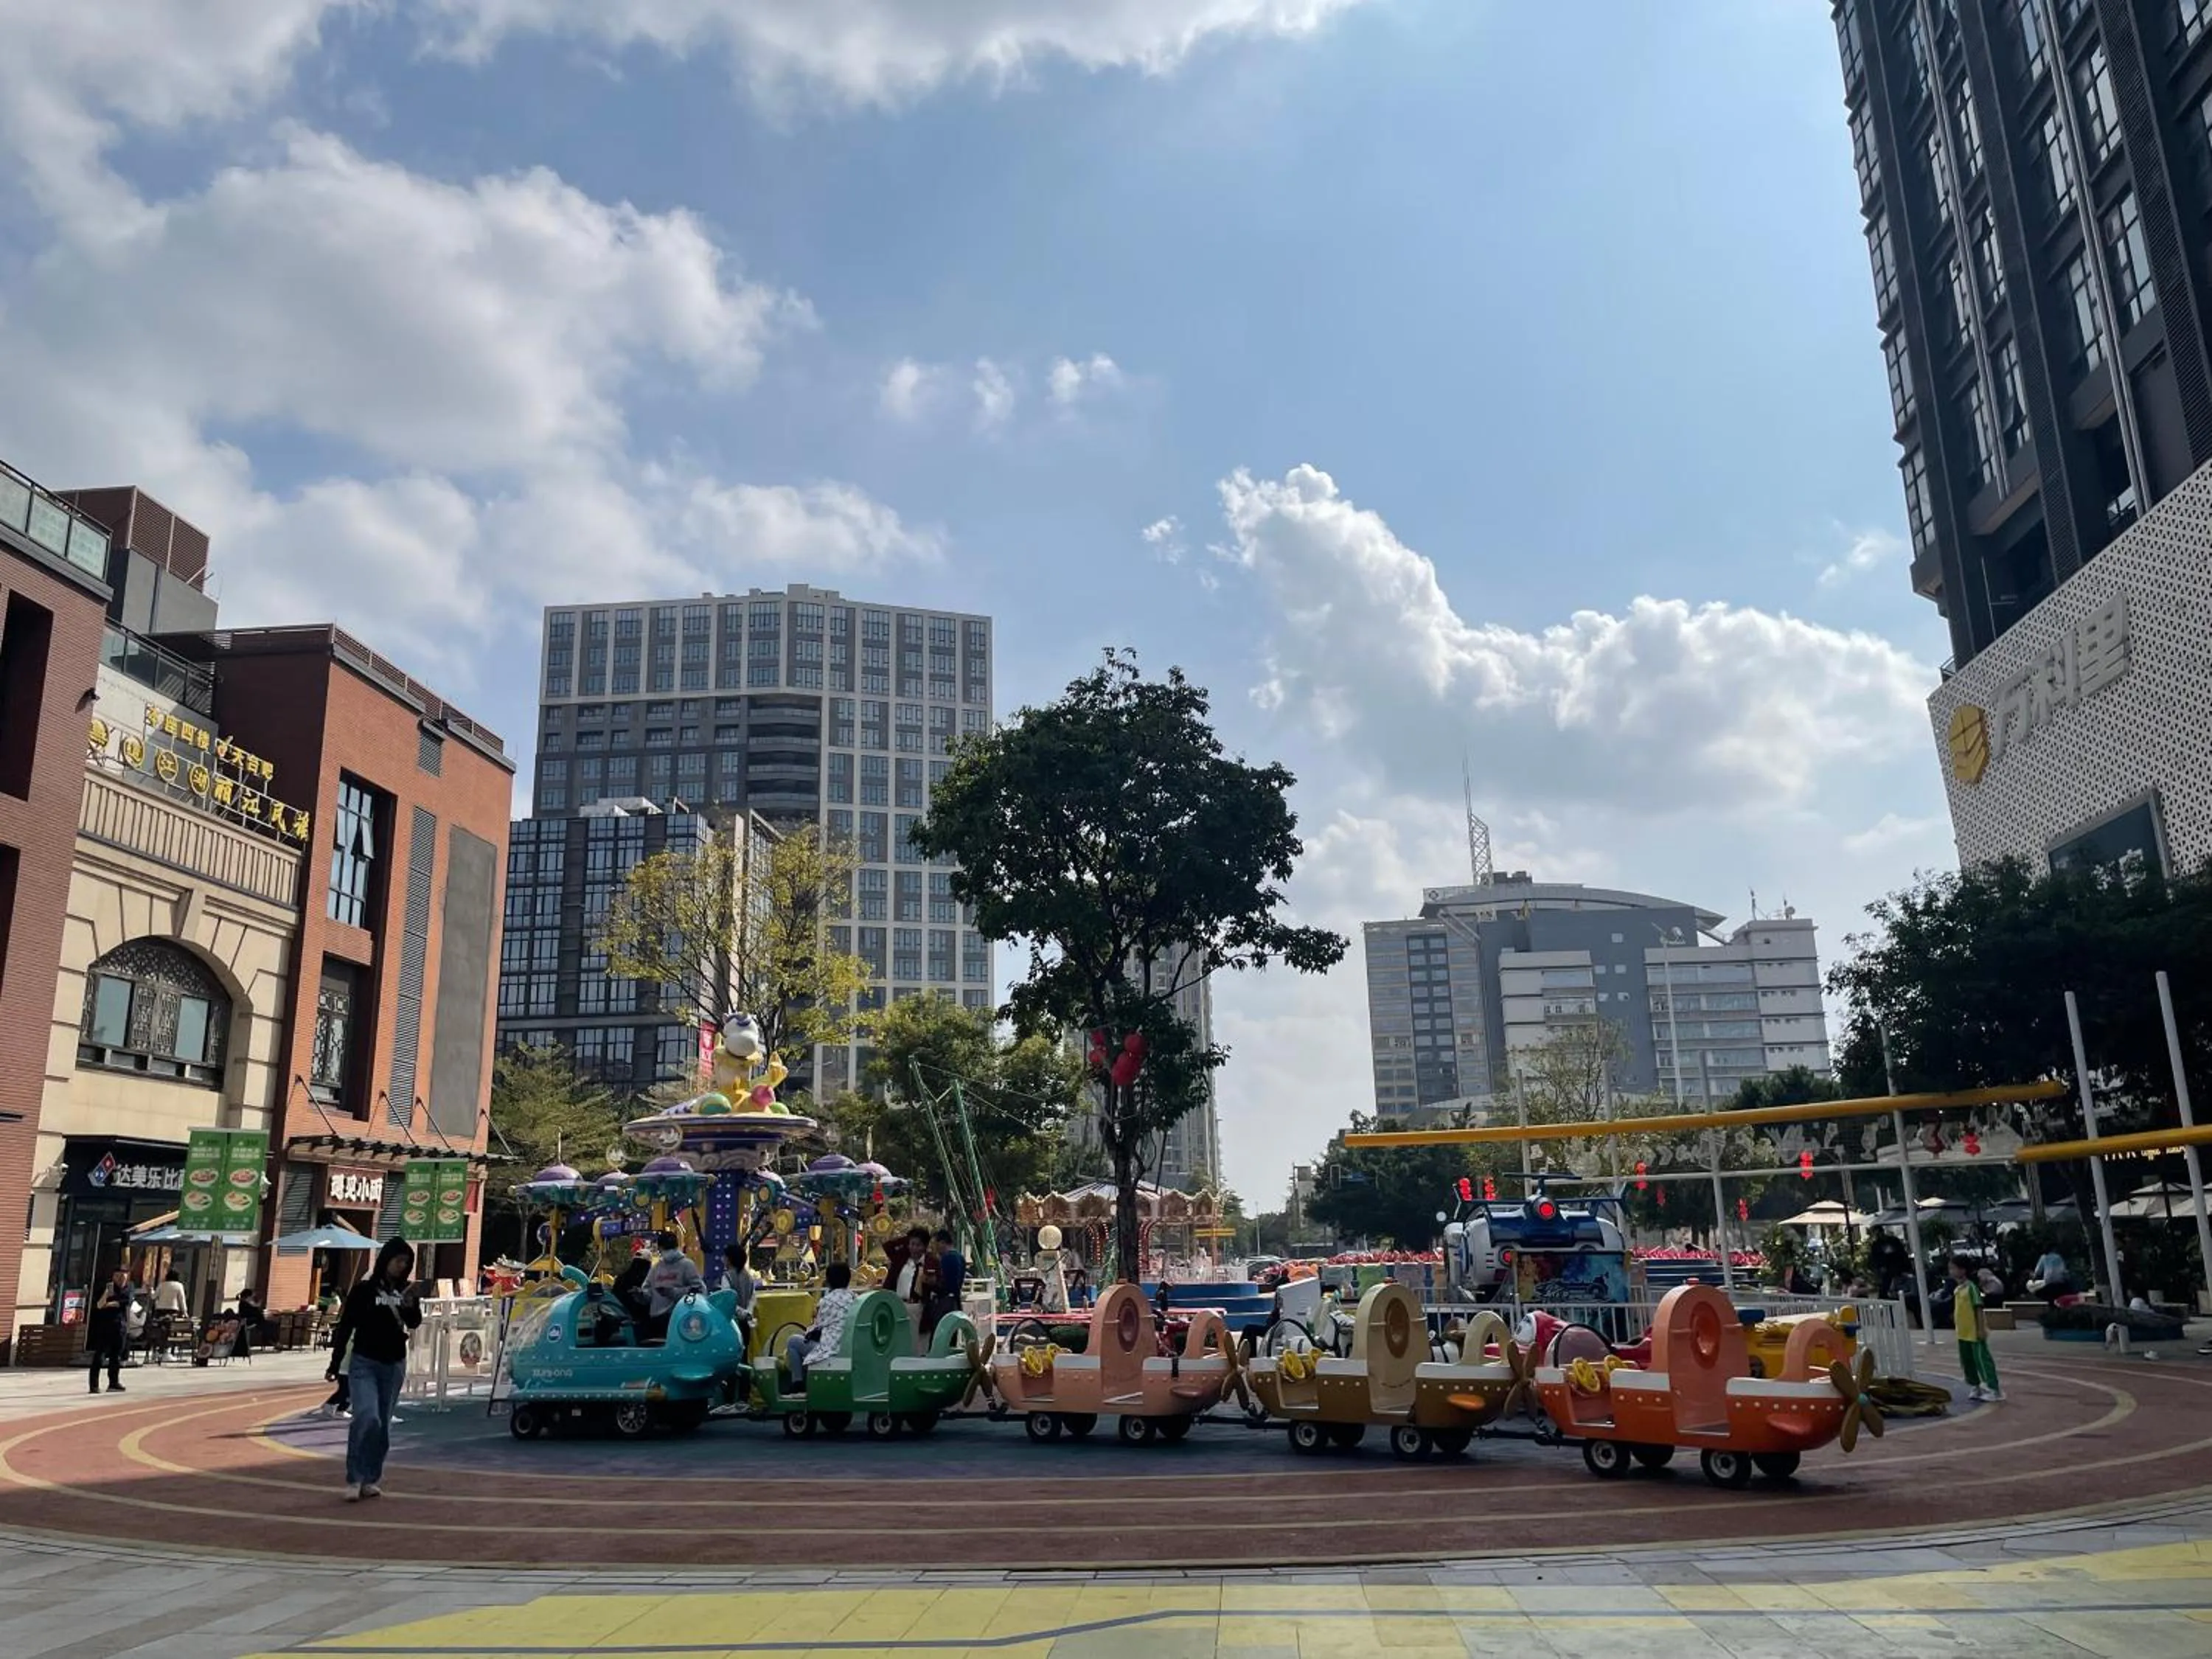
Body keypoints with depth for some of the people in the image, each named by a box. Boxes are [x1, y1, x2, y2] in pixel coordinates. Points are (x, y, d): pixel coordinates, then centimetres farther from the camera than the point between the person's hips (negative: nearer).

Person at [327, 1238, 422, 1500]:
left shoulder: (406, 1290, 4)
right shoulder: (364, 1289, -6)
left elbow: (414, 1323, -9)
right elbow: (345, 1326, -2)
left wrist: (412, 1305, -29)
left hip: (394, 1365, 4)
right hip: (364, 1363, -4)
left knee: (383, 1425, 7)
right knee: (367, 1418, -18)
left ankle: (371, 1479, 16)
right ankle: (354, 1479, -9)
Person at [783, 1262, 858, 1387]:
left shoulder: (829, 1300, -14)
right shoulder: (854, 1298, 6)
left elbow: (818, 1327, -2)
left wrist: (807, 1332, 20)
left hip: (832, 1349, -8)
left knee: (793, 1341, 13)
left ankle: (798, 1383, 14)